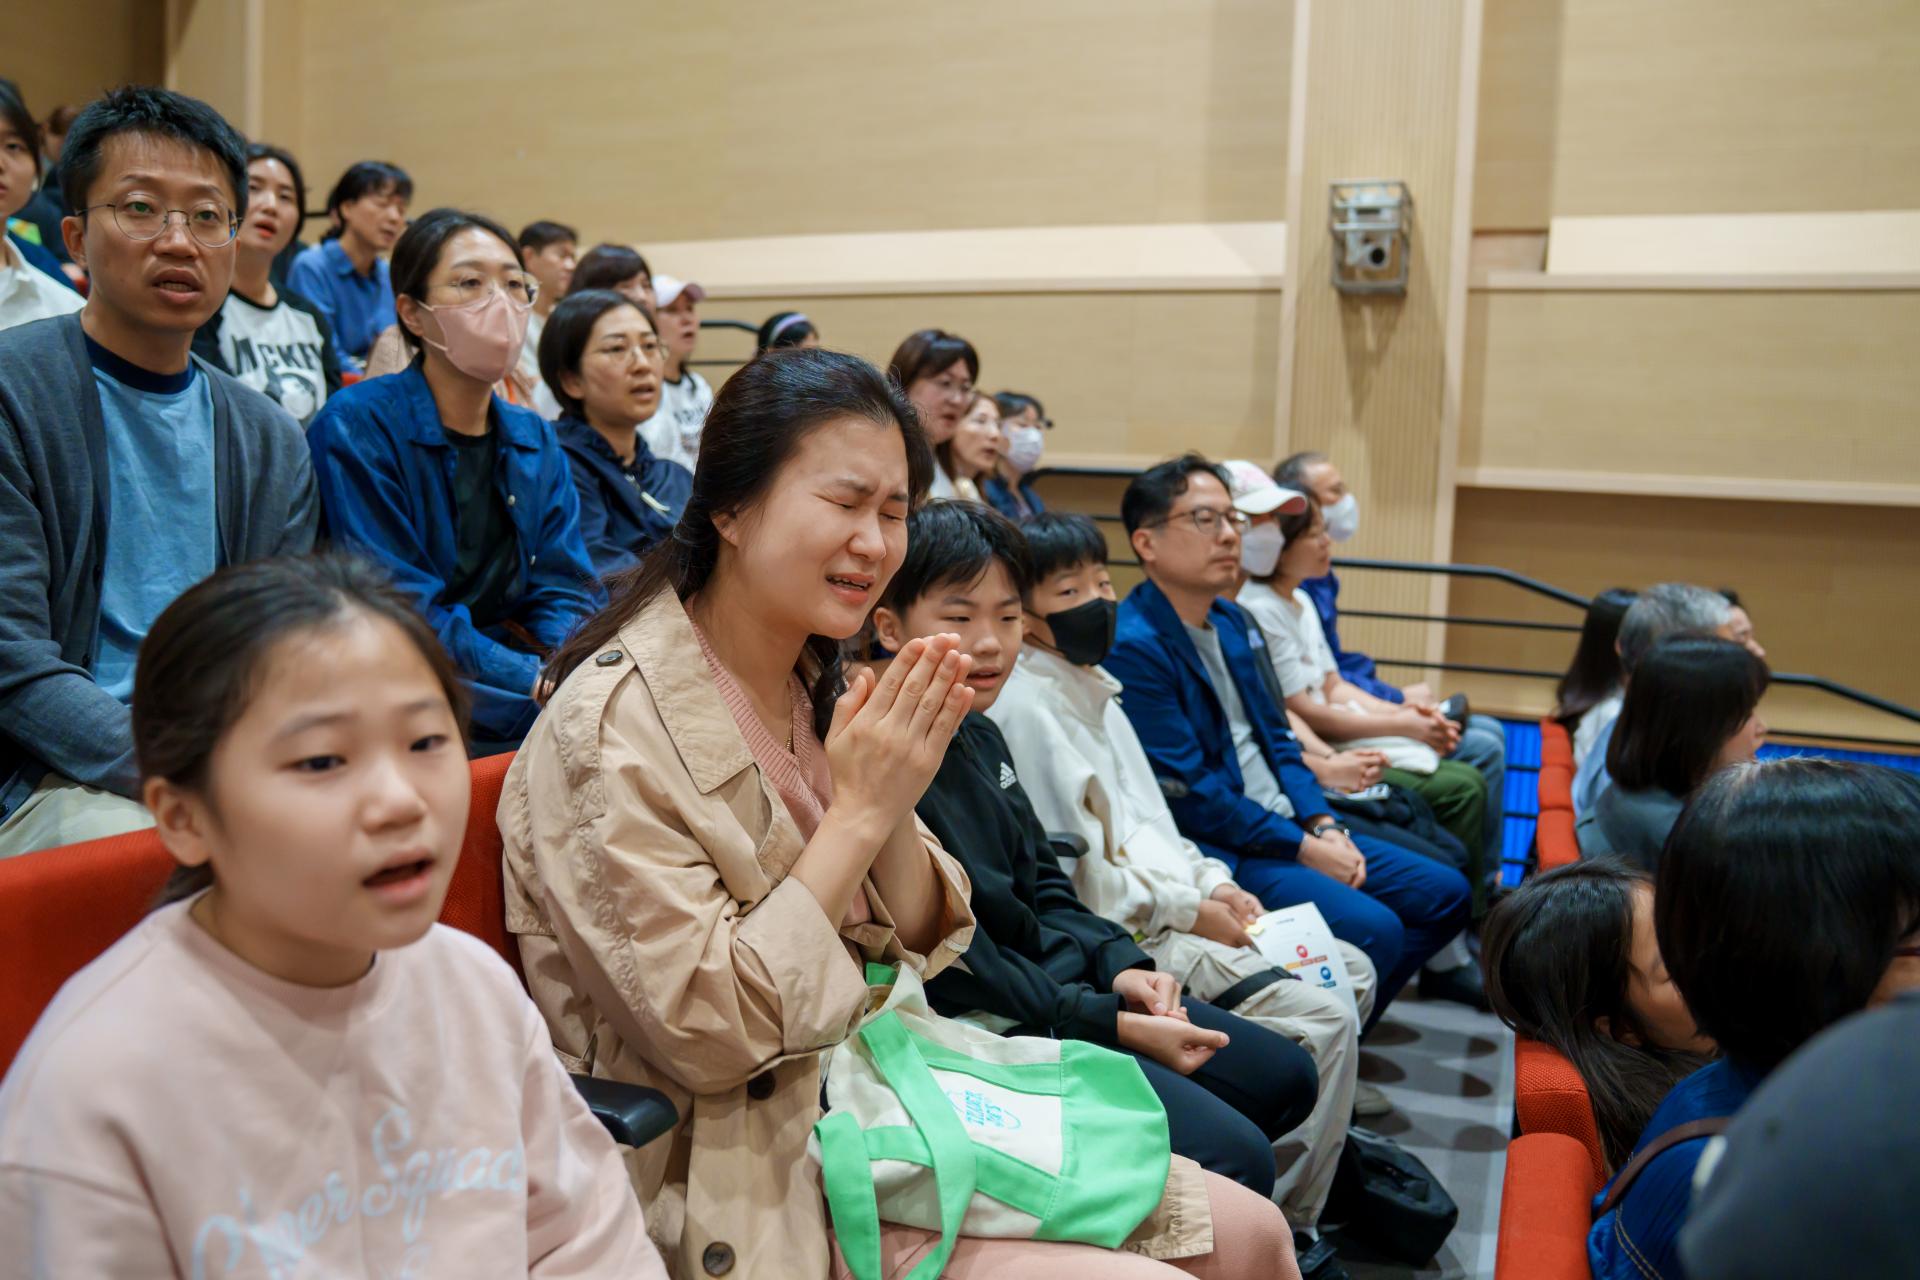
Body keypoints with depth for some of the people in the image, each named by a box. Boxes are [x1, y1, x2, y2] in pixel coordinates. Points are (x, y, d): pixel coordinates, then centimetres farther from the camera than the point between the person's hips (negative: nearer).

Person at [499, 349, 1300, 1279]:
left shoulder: (816, 684, 5)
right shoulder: (615, 725, -19)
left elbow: (917, 946, 6)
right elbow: (706, 1035, -22)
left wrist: (897, 803, -13)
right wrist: (859, 811, -21)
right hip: (742, 1187, -7)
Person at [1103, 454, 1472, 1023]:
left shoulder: (1232, 621, 12)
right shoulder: (1132, 646, -18)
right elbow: (1189, 794, -20)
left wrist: (1325, 825, 1)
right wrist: (1305, 849, -14)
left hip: (1289, 825, 10)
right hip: (1220, 850, -10)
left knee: (1444, 893, 9)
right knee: (1373, 928, -25)